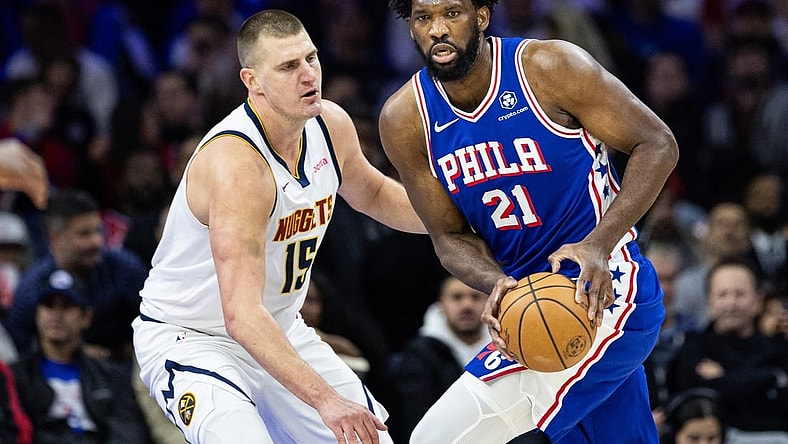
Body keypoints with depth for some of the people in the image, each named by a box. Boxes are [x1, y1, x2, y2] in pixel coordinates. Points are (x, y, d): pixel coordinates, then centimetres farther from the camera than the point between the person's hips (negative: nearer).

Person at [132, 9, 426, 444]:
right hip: (188, 339, -8)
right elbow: (242, 315, -39)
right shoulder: (235, 163, -32)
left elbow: (372, 193, 18)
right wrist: (324, 400, -45)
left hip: (280, 330, 8)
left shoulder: (330, 126, -7)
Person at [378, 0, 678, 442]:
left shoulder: (546, 67, -16)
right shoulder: (405, 119, -3)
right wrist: (497, 286, -20)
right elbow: (450, 236, 3)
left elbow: (658, 145, -12)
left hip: (603, 290, -7)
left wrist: (599, 245, -25)